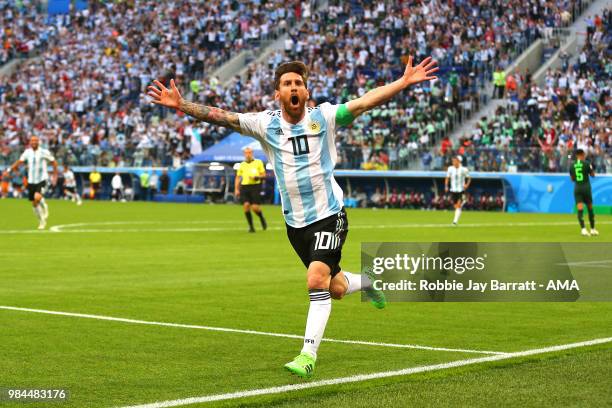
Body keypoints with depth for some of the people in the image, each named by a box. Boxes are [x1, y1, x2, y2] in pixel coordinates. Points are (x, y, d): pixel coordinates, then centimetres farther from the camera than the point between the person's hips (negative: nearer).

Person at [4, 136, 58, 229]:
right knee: (34, 203, 8)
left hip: (42, 179, -4)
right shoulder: (27, 152, 3)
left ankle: (44, 207, 4)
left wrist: (55, 175, 3)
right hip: (31, 181, 4)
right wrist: (10, 170, -6)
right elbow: (20, 161, 5)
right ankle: (42, 221, 27)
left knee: (37, 197, -29)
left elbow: (53, 162, 4)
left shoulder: (44, 152, -6)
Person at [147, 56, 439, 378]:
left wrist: (404, 82, -22)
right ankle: (368, 280, 48)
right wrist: (181, 105, -16)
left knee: (317, 281, -19)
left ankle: (308, 354, -12)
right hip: (295, 222, 3)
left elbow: (366, 101, -12)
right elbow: (220, 116, -6)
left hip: (328, 215, -3)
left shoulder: (323, 116, -5)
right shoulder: (265, 124, -1)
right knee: (336, 288, 13)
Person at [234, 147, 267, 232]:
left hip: (255, 186, -2)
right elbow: (238, 177, 16)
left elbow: (263, 175, 6)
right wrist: (236, 189, 7)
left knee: (255, 207, -10)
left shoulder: (258, 162, 6)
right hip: (244, 186, 2)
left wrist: (257, 177, -15)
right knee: (246, 205, -13)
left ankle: (262, 219, 22)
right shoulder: (242, 165, 13)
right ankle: (251, 226, -3)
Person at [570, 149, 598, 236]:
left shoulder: (572, 165, 4)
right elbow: (592, 175, 3)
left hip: (577, 188, 2)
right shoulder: (587, 163, -6)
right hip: (586, 187, -2)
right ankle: (592, 229, 20)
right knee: (590, 208, 12)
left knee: (580, 209, -5)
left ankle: (583, 229, -21)